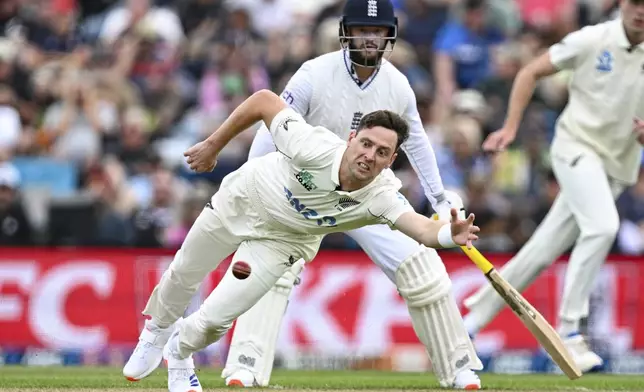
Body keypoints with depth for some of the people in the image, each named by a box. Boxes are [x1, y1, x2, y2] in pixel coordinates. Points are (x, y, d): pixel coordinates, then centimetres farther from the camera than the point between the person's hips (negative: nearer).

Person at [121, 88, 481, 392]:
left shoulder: (381, 194, -36)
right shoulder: (314, 147, -39)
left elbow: (420, 227, -53)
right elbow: (264, 100, -25)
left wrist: (450, 235, -75)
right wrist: (213, 146, -17)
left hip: (284, 240, 0)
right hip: (240, 203, 0)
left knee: (215, 319, -3)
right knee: (183, 276, 20)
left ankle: (180, 352, 33)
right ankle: (158, 331, 55)